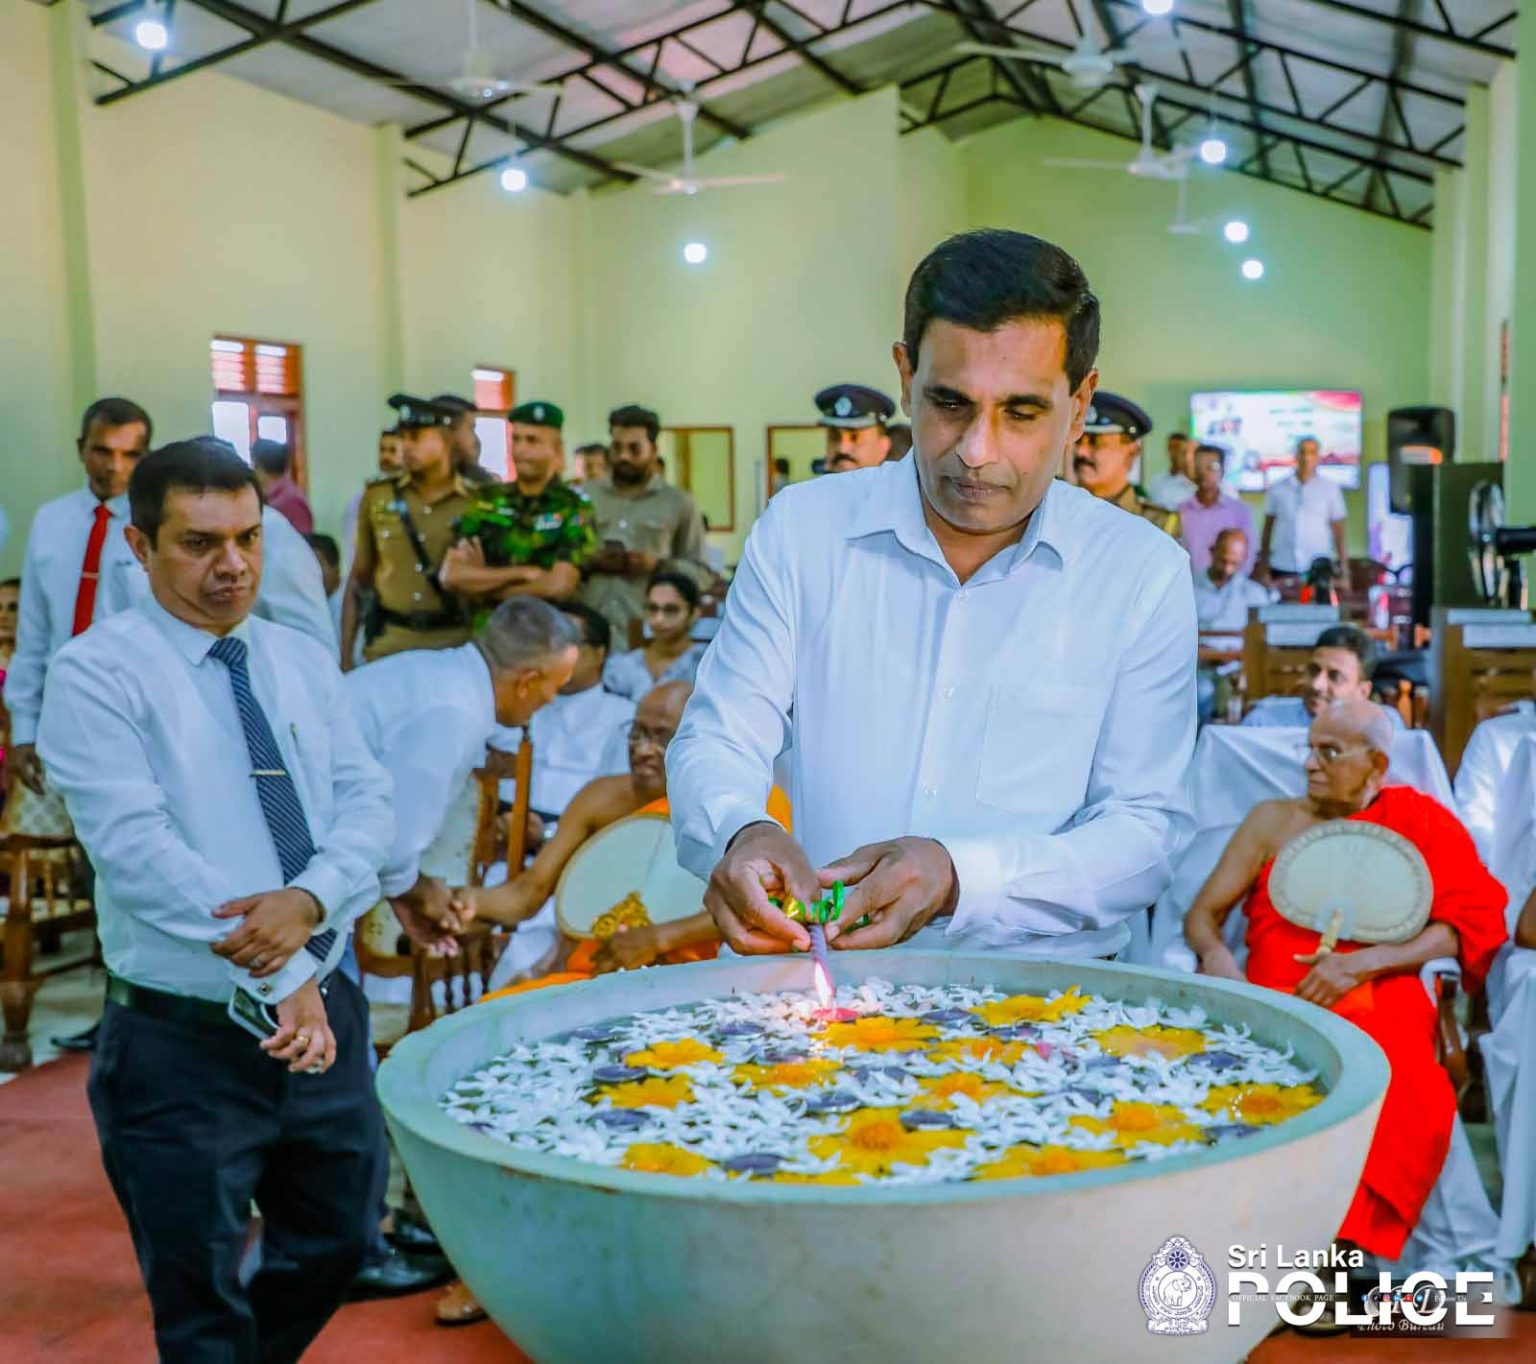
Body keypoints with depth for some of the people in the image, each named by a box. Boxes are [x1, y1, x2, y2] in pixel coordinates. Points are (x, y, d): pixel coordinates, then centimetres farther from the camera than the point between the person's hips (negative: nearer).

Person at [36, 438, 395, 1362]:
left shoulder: (305, 662, 8)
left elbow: (368, 801, 1)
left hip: (324, 1014, 6)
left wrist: (310, 900, -20)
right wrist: (282, 978, -20)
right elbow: (140, 848, -19)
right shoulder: (95, 673, -10)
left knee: (338, 1245, 21)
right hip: (186, 1040, -5)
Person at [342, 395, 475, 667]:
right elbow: (358, 582, 10)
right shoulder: (377, 497, 5)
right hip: (388, 645, 2)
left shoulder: (478, 503, -1)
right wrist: (345, 659, 5)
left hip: (455, 646, -1)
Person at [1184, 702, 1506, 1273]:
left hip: (1378, 1005, -2)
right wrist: (1216, 955, -10)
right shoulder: (1273, 820, 18)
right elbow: (1203, 913, 15)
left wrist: (1363, 963, -11)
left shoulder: (1423, 820, 13)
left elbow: (1472, 922, 2)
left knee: (1411, 1105, -35)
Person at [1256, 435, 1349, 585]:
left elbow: (1338, 529, 3)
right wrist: (1263, 565, 9)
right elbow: (1268, 527, 11)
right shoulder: (1277, 489, 6)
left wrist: (1344, 566, -2)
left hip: (1317, 568, -1)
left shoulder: (1330, 488, 2)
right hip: (1282, 568, 1)